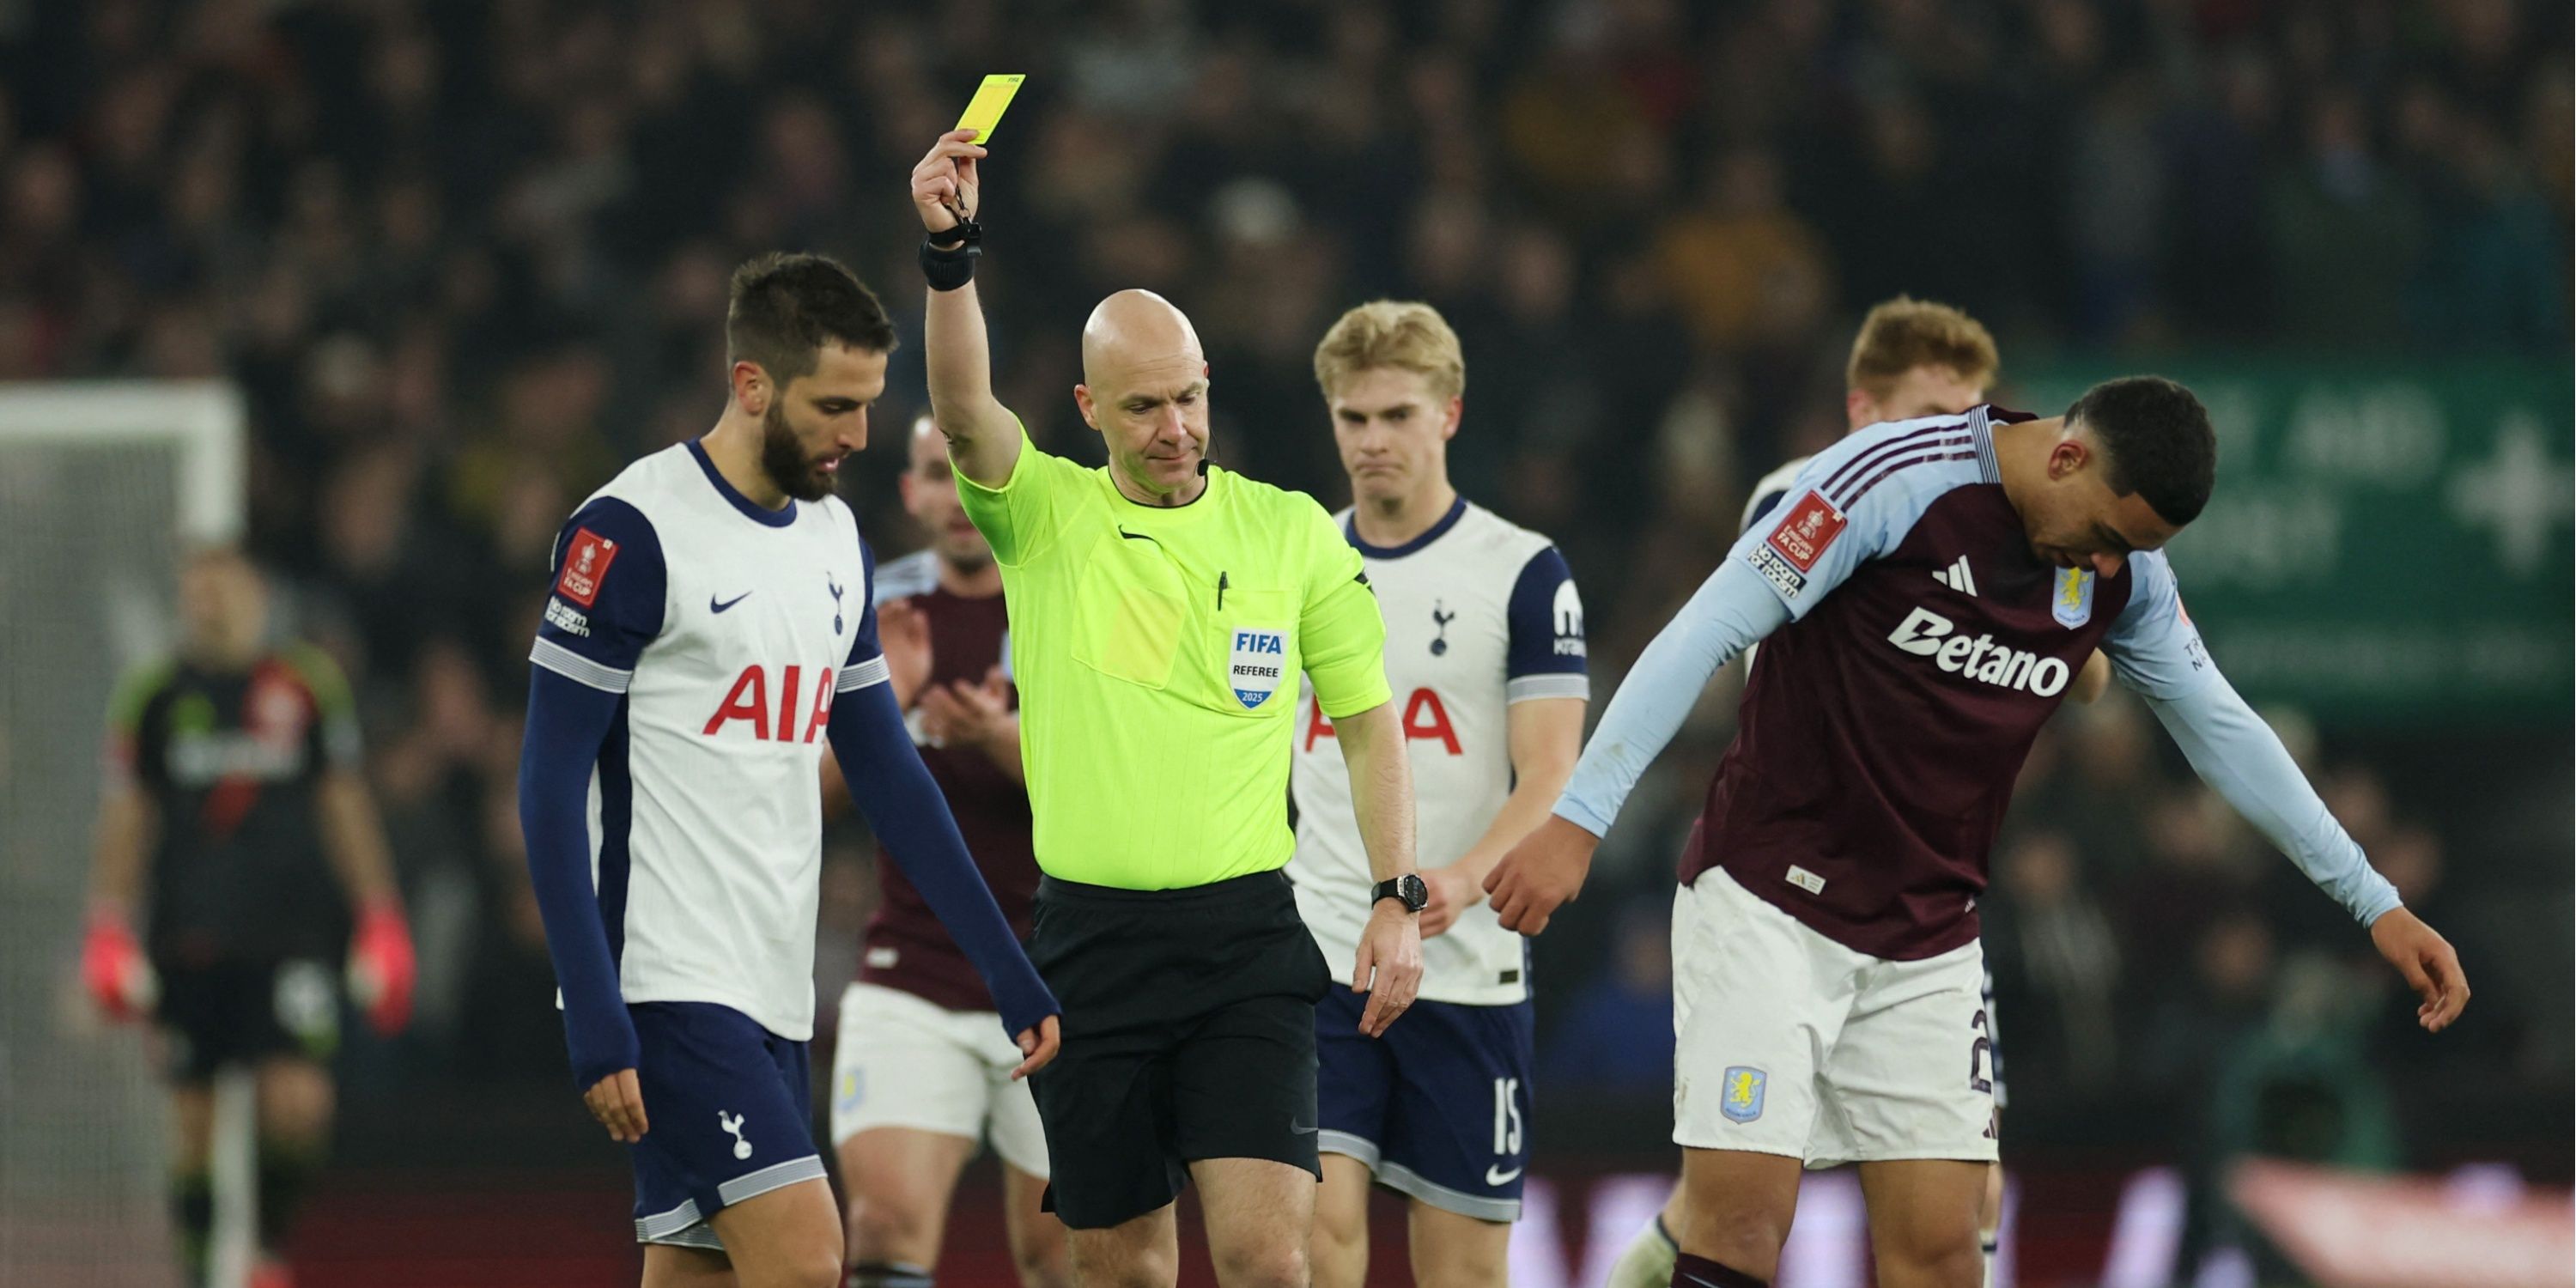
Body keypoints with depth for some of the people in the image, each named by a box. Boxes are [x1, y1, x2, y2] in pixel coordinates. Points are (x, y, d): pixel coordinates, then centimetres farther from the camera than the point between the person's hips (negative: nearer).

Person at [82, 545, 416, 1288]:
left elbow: (346, 808, 11)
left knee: (300, 1106, -14)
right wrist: (109, 933, 1)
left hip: (289, 933, 0)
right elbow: (124, 822, 9)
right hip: (187, 940, 0)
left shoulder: (309, 689, 6)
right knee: (194, 1126, 0)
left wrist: (379, 923, 8)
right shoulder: (151, 699, 5)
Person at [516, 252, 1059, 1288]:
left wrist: (1007, 971, 14)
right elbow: (552, 785, -11)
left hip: (772, 996, 8)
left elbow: (886, 774, 19)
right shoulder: (631, 531, -10)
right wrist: (595, 1021, -17)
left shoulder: (834, 540, 13)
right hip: (668, 986, -8)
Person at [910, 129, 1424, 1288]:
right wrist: (950, 257, -34)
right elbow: (964, 410, -18)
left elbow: (1367, 722, 10)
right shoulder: (1043, 516, 2)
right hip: (1089, 937, 1)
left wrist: (1397, 899, 0)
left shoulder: (1292, 531, 4)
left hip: (1247, 933, -1)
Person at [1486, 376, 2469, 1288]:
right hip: (1771, 904, -5)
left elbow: (2222, 730, 16)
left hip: (1929, 946, 6)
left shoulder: (2123, 572, 2)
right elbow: (1707, 632, -17)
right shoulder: (1894, 479, -17)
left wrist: (2375, 903, 18)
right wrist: (1580, 819, -23)